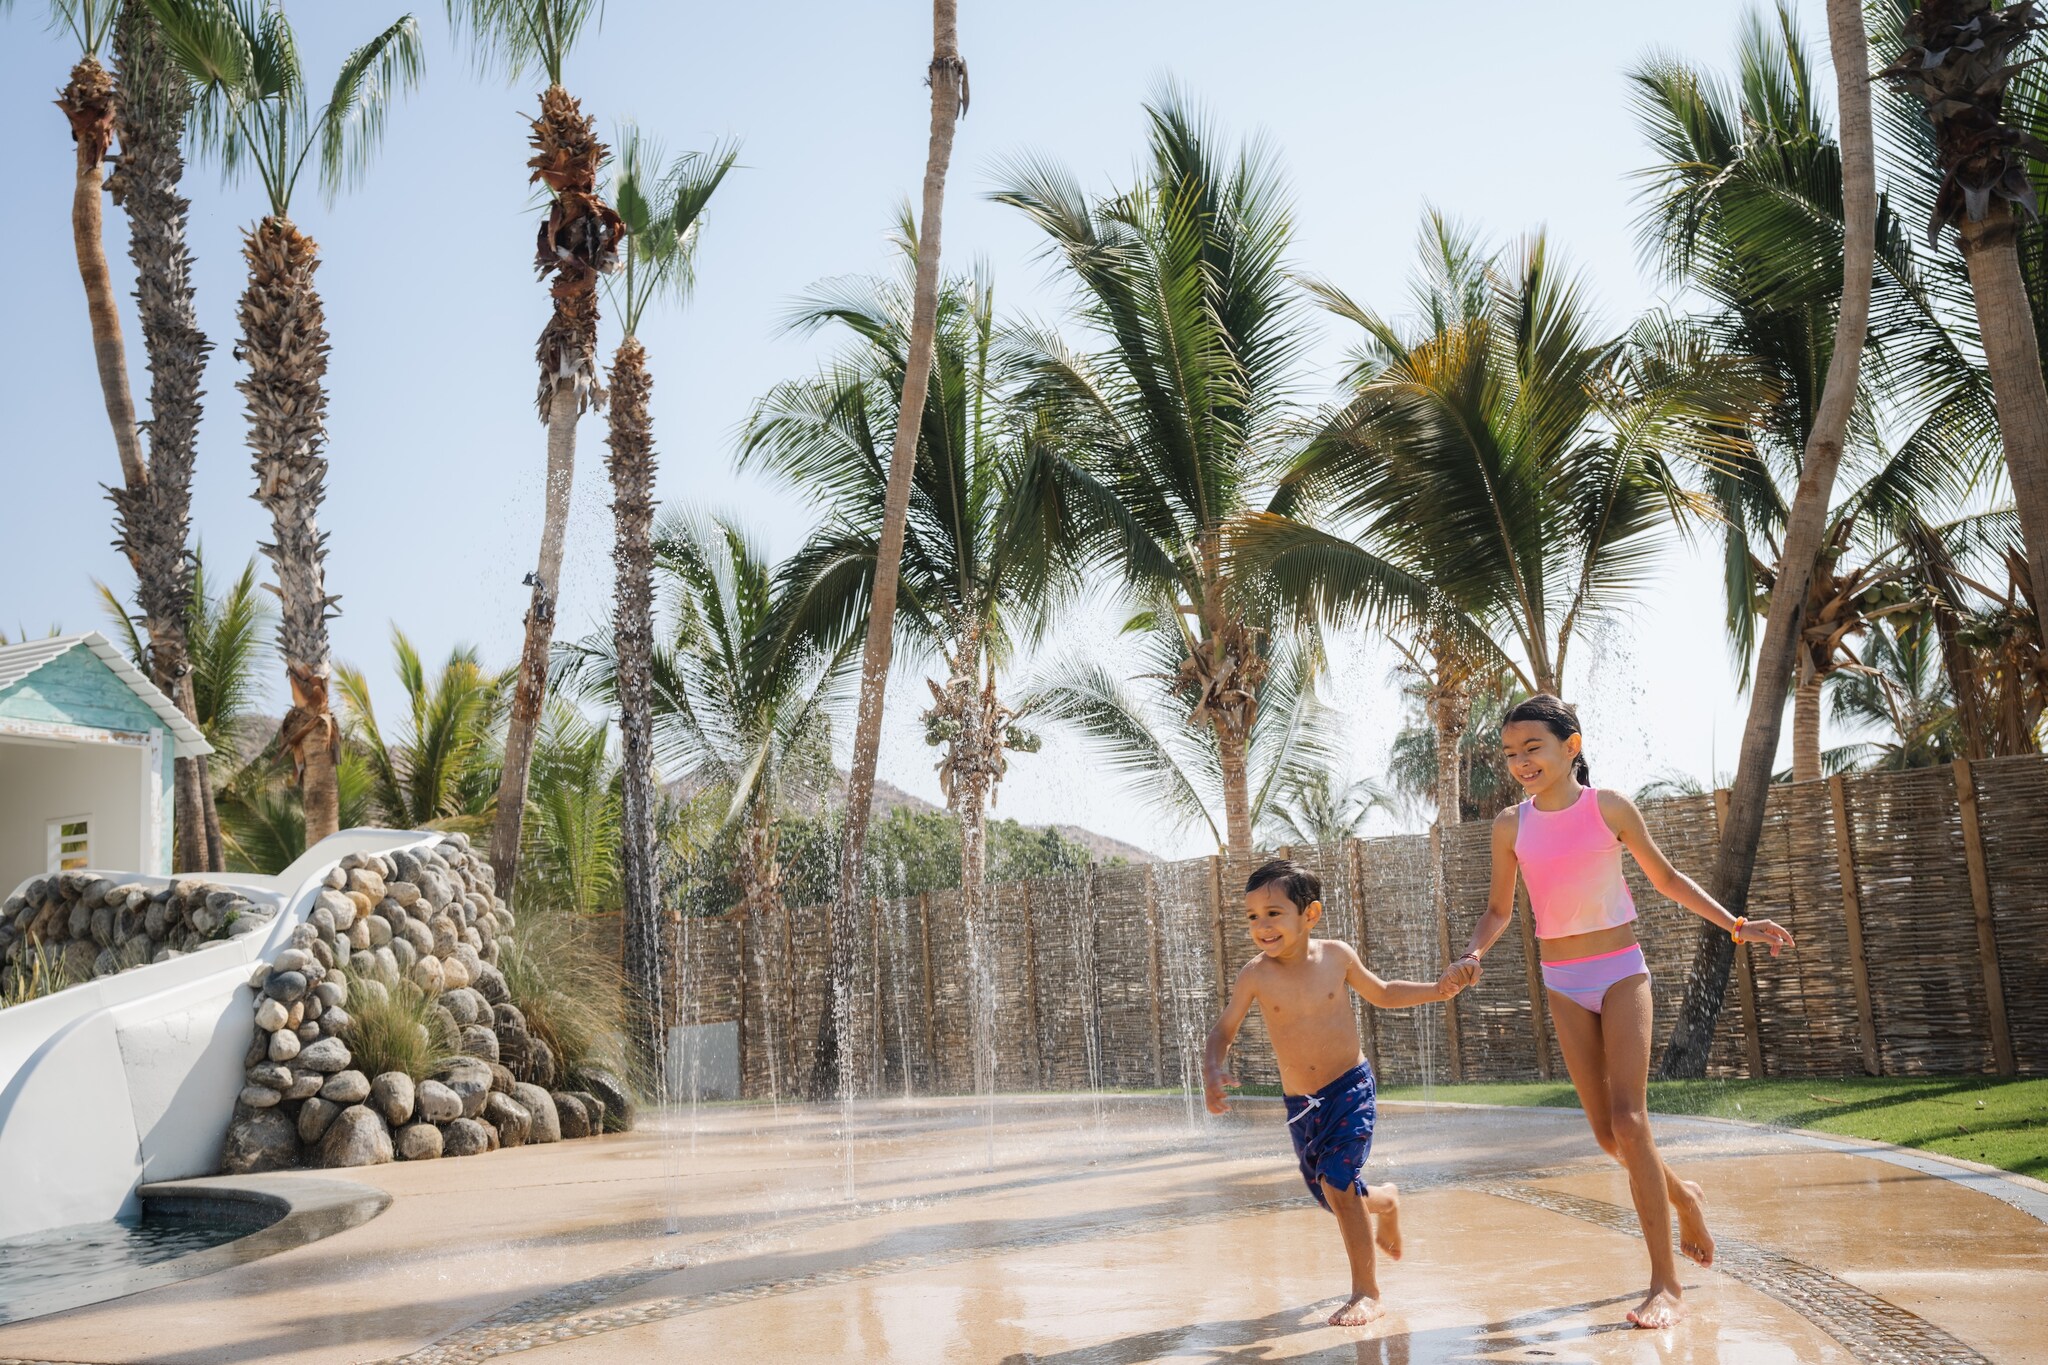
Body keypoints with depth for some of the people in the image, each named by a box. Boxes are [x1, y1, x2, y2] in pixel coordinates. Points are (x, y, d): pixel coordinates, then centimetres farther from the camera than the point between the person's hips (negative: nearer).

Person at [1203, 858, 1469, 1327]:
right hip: (1299, 1103, 3)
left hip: (1350, 1087, -2)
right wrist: (1212, 1072, -24)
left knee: (1338, 1182, -18)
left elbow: (1383, 994, 10)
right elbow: (1224, 1030, -4)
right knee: (1331, 1196, 12)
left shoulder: (1336, 956, -9)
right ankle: (1386, 1202, 49)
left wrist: (1436, 990, -3)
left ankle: (1366, 1291, -1)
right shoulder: (1255, 975, -11)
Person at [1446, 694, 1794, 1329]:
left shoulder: (1609, 808, -7)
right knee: (1607, 1133, 5)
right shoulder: (1511, 825, -1)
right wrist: (1472, 954, -11)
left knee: (1628, 1120, -14)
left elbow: (1667, 878, 5)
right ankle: (1683, 1196, 38)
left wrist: (1736, 925, 0)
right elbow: (1499, 910, 7)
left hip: (1621, 972, -3)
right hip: (1563, 984, 3)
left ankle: (1666, 1284, -7)